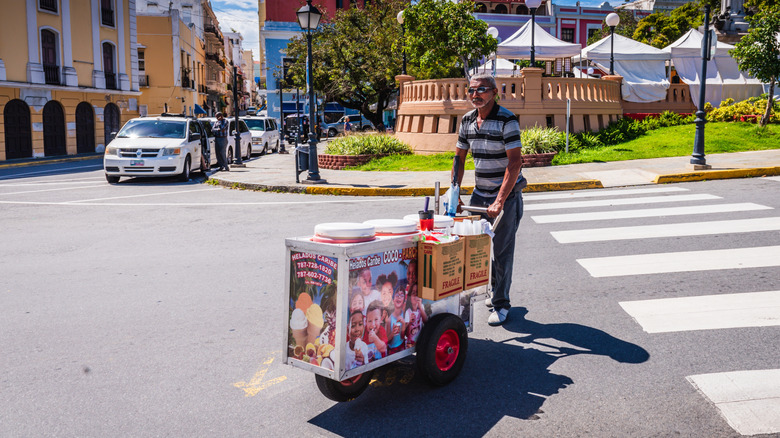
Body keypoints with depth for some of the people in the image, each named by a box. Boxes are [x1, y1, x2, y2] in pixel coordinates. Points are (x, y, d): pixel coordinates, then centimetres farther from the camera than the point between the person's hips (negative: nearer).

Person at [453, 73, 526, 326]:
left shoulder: (507, 120, -15)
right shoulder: (467, 120, 5)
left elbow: (514, 163, -21)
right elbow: (460, 157, 14)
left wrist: (499, 201, -26)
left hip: (507, 195, -6)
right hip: (480, 193, 6)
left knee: (502, 250, -1)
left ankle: (501, 304, 13)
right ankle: (496, 286, 33)